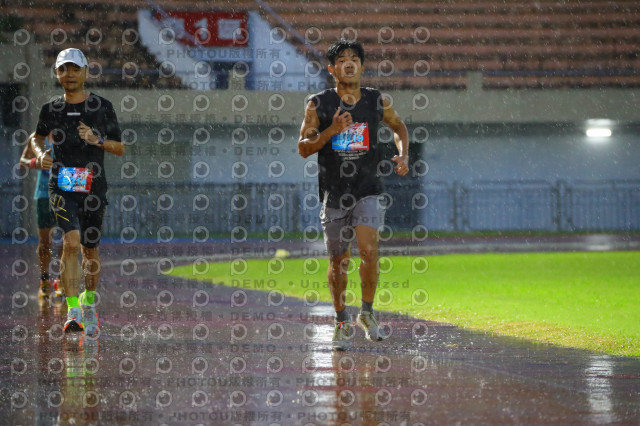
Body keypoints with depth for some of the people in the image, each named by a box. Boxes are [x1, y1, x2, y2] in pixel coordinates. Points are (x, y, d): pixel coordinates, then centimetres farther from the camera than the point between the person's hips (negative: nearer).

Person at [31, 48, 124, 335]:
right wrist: (40, 154, 3)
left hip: (93, 185, 1)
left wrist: (98, 140, -15)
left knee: (90, 249, 9)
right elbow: (38, 137, 25)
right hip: (62, 184, -1)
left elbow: (120, 149, 4)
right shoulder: (51, 108, 6)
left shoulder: (102, 107, 2)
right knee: (71, 241, -19)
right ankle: (73, 312, -22)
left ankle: (89, 301, 35)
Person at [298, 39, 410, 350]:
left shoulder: (377, 102, 1)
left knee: (369, 250, -19)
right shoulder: (318, 104, -3)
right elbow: (303, 147, -5)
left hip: (367, 190, 0)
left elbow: (399, 127, 20)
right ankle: (341, 322, 25)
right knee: (338, 261, 8)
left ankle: (367, 313, 1)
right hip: (333, 193, 0)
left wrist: (403, 156, 2)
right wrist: (331, 131, -20)